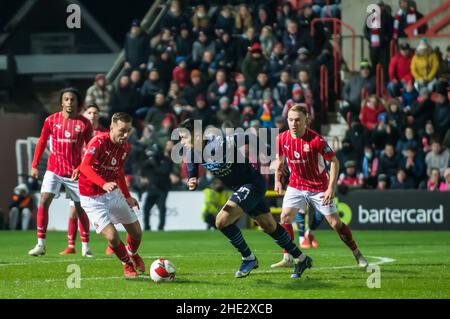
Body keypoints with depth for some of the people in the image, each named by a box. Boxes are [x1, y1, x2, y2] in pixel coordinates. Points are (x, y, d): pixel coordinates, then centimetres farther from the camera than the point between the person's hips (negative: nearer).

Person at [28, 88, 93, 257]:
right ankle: (40, 245, -8)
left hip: (74, 172, 0)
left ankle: (86, 246, 17)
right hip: (54, 170, 0)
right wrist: (34, 165, 4)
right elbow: (42, 142, 9)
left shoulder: (84, 123, -3)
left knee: (80, 208, 4)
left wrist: (81, 168, -11)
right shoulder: (51, 120, -1)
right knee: (43, 202, -13)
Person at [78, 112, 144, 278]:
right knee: (112, 236, -17)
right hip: (92, 198, -6)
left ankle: (132, 254, 43)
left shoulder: (126, 147, 1)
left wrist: (127, 196, 19)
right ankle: (127, 264, 14)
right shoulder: (99, 142, -22)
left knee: (136, 233, 8)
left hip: (113, 193, 7)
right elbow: (85, 166, -35)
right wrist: (104, 184, -48)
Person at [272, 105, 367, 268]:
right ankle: (287, 258, -5)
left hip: (319, 187, -4)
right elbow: (280, 158, 14)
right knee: (285, 218, -13)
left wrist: (331, 187, -21)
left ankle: (357, 255, 13)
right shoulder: (282, 138, -9)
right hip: (296, 185, 4)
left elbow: (334, 161, -16)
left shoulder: (316, 140, -22)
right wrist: (277, 180, 11)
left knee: (335, 223, -2)